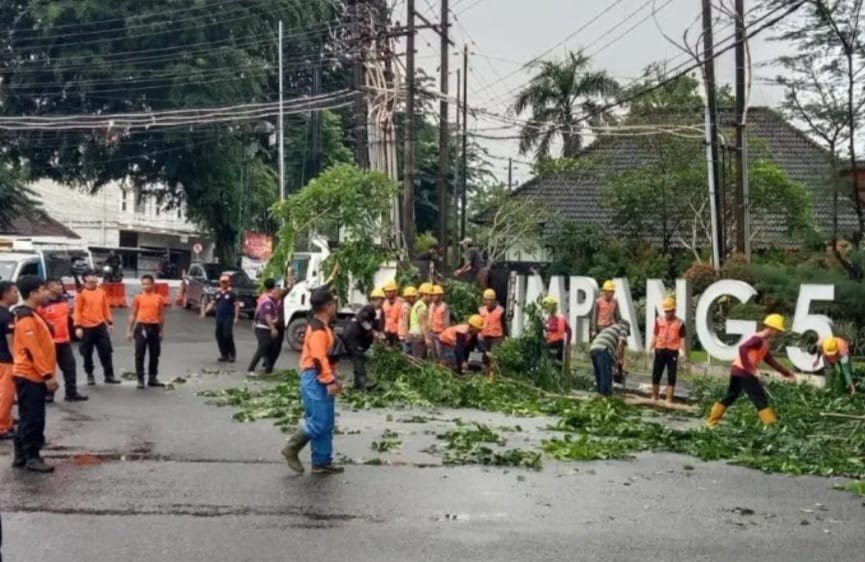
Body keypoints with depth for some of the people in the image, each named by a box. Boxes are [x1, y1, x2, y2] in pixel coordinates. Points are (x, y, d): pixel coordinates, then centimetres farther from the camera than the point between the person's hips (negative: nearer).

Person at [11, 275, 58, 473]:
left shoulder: (32, 314, 15)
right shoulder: (26, 318, -17)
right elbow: (32, 349, -22)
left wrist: (47, 374, 19)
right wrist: (47, 375, -22)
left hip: (34, 375, 10)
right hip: (30, 376, -10)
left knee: (29, 418, 14)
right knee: (33, 418, -6)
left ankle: (21, 455, 21)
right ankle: (32, 457, 0)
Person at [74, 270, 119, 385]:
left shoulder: (101, 292, 7)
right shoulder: (81, 293, -7)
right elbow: (77, 311, -8)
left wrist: (110, 322, 10)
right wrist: (78, 327, -14)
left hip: (101, 326, 4)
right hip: (87, 328, -4)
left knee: (106, 351, 2)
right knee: (87, 354, 6)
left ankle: (109, 376, 7)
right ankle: (90, 376, 20)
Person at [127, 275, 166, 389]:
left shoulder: (159, 298, 4)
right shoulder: (138, 298, 0)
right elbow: (133, 315, 4)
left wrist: (161, 330, 9)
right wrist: (130, 330, 1)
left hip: (154, 327, 2)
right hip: (141, 327, -2)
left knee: (154, 354, 8)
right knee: (139, 355, -2)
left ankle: (152, 378, 18)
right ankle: (140, 379, 3)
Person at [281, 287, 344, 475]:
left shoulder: (322, 326, 16)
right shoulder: (318, 329, -16)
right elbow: (319, 358, -24)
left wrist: (332, 379, 20)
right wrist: (329, 381, -24)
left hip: (321, 379, 11)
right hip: (315, 380, -11)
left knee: (326, 423, 10)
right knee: (319, 422, -10)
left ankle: (322, 463, 14)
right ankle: (292, 448, 4)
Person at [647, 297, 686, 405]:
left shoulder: (679, 323, -1)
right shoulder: (659, 320, 6)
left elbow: (682, 339, 0)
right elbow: (655, 335, 10)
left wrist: (682, 351, -12)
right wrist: (650, 348, 3)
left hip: (672, 351, -2)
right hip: (660, 350, 2)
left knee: (671, 377, 1)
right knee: (655, 375, 6)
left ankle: (669, 400, 9)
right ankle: (654, 398, 20)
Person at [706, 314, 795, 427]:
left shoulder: (765, 342, 19)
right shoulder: (759, 338, -13)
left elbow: (769, 360, 25)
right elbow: (742, 348, -27)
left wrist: (785, 372, 25)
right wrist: (748, 367, -30)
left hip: (738, 370, 10)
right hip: (744, 371, -10)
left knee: (731, 396, 17)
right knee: (760, 397, -7)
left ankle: (712, 421, 21)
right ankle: (771, 425, -7)